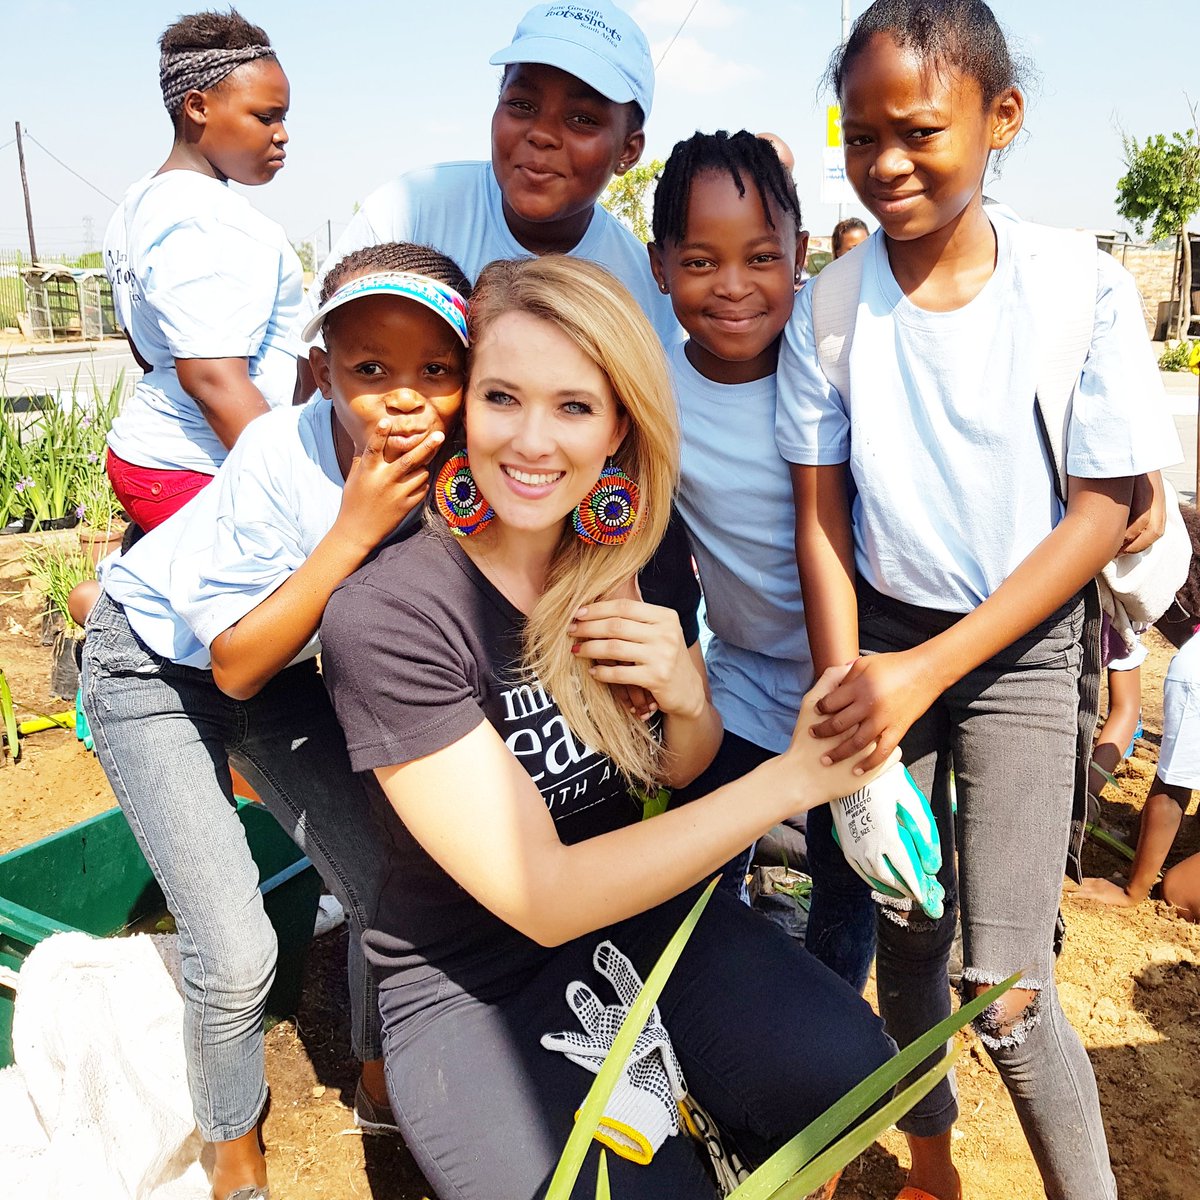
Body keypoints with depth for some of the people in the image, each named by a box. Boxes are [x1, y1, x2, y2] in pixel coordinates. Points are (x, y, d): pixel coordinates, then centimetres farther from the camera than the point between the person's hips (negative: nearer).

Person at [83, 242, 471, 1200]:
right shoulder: (281, 459, -34)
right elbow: (236, 668, -29)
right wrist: (355, 529, -38)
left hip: (274, 664, 5)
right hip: (155, 664, -4)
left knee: (387, 882, 0)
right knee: (236, 952, -10)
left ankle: (380, 1084, 32)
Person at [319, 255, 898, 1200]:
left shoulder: (644, 551, -5)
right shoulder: (384, 617, -23)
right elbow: (540, 898, -22)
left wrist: (686, 696, -16)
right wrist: (796, 776, -22)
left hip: (645, 903, 4)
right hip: (473, 983, -3)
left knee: (847, 1081, -21)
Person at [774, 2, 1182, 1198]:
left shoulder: (1083, 289, -11)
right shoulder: (830, 304, -6)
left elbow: (1102, 511, -10)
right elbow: (820, 517, -4)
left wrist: (925, 673, -17)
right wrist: (849, 710, -10)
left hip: (1019, 646, -2)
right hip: (880, 640, 2)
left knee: (1004, 989, -6)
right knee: (905, 944, 11)